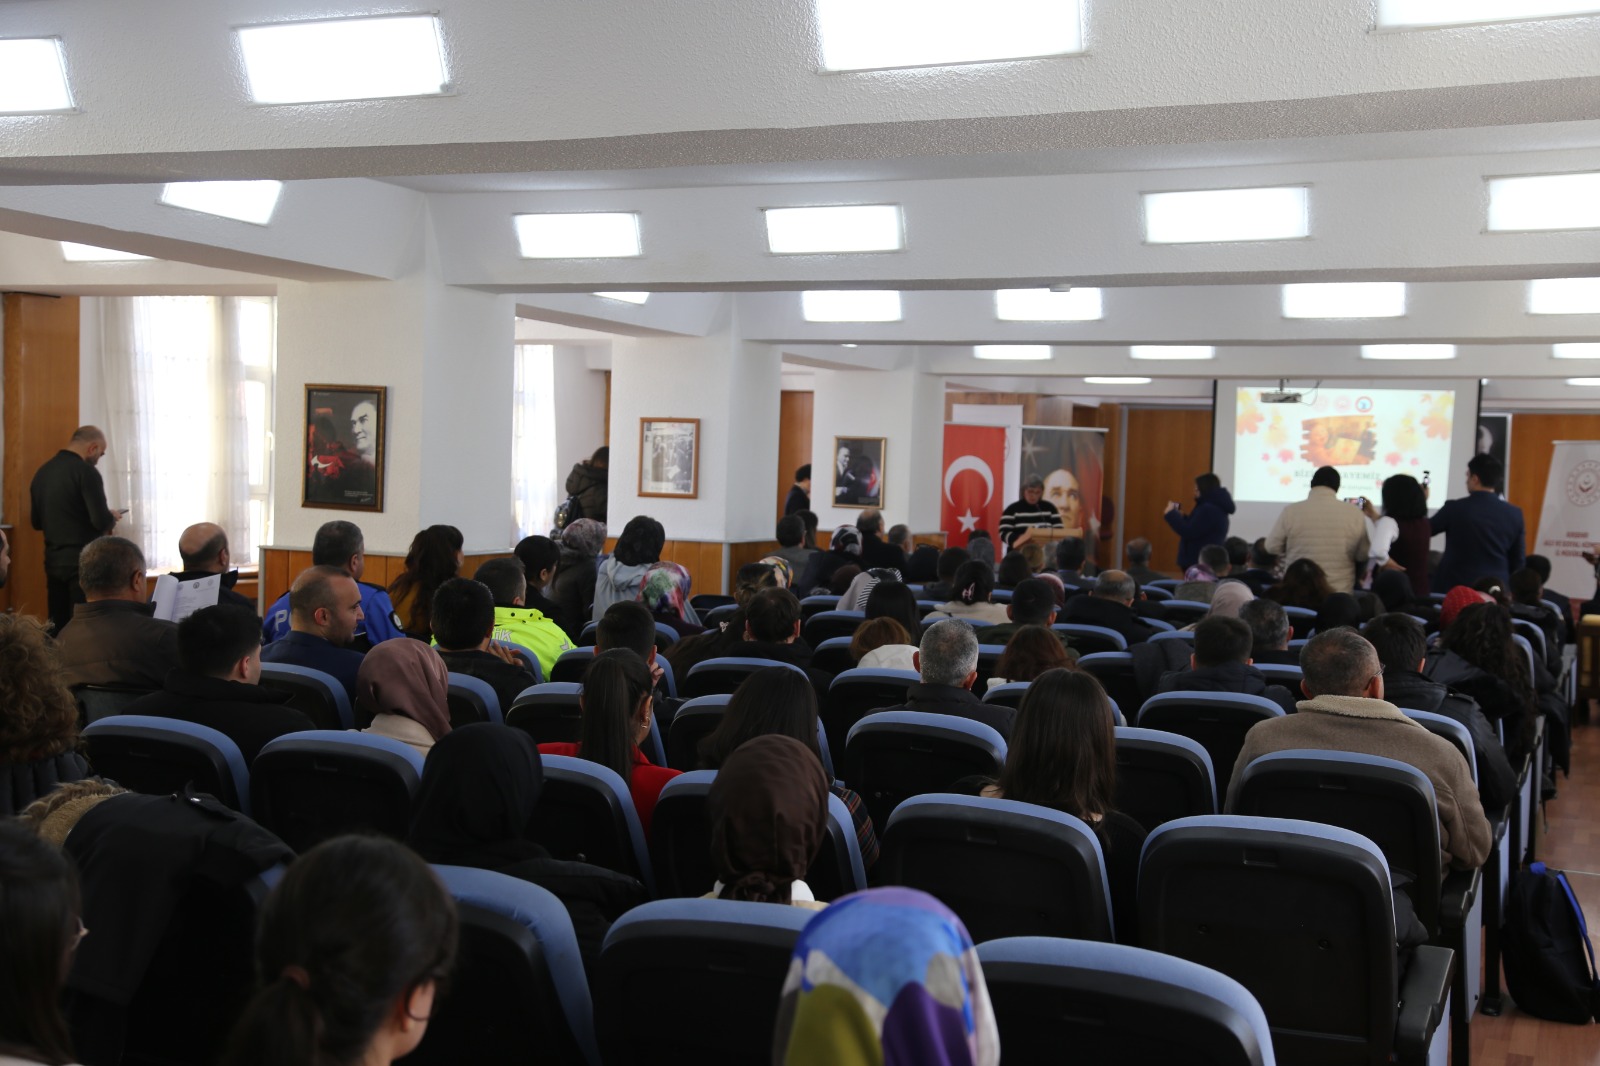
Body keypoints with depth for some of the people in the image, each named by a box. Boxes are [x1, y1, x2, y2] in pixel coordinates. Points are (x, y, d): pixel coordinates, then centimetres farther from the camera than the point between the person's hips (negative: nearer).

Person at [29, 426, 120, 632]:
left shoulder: (43, 471, 9)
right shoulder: (86, 471, -14)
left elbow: (36, 521, 17)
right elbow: (102, 522, -18)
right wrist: (112, 517, 2)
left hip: (52, 559, 7)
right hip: (83, 560, -7)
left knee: (58, 627, 12)